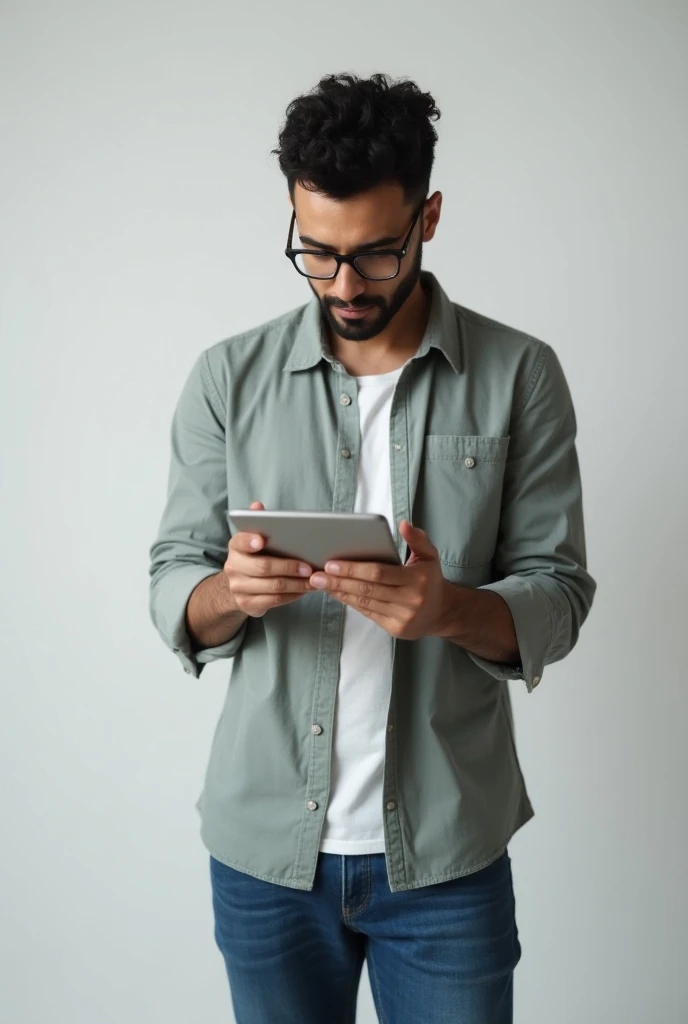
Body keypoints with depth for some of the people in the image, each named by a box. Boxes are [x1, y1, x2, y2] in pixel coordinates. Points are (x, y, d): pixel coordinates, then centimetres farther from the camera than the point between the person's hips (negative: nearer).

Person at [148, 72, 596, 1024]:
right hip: (265, 843, 2)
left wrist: (451, 608, -24)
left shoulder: (519, 375, -3)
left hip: (445, 850, -1)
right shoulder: (228, 379, 0)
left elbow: (558, 589, -3)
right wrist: (226, 592, -22)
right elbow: (172, 581, 2)